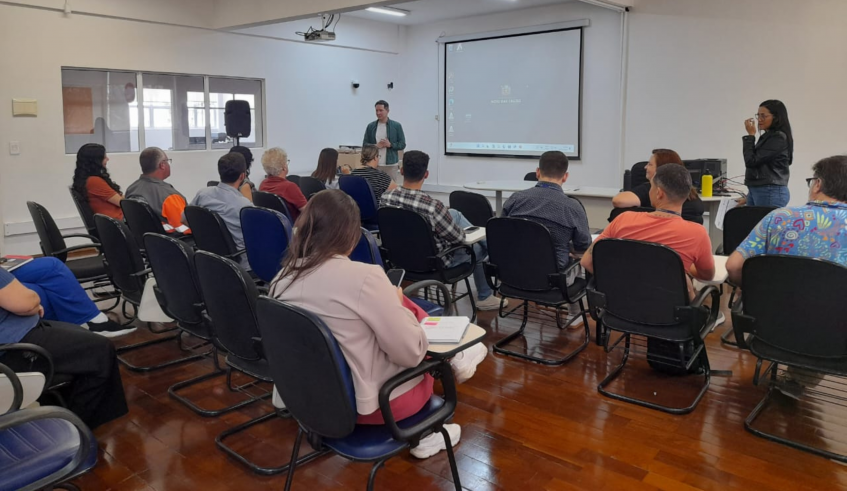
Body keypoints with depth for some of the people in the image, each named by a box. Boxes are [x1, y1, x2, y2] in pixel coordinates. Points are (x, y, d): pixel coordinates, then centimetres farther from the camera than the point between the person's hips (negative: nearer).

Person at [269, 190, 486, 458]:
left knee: (404, 308, 17)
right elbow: (413, 353, -18)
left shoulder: (282, 279, -7)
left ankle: (452, 358, 33)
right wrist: (397, 306, -1)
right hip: (368, 404, -6)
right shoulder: (364, 277, -27)